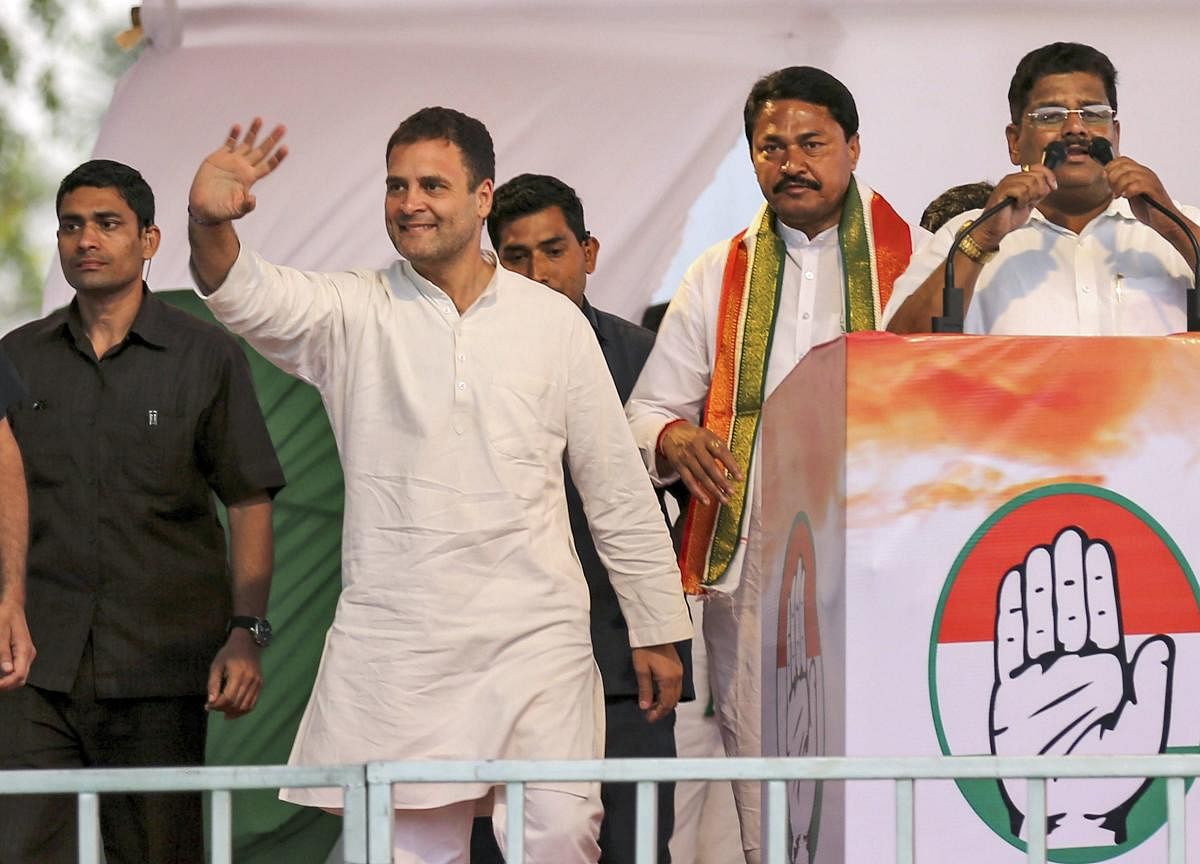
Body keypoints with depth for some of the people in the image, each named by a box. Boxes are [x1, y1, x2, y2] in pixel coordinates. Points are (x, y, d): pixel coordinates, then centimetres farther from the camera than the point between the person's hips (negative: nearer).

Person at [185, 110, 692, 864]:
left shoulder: (554, 322, 8)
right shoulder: (355, 315, 5)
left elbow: (619, 489, 13)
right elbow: (251, 297, -15)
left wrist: (658, 631, 14)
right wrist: (211, 224, -37)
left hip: (533, 639, 0)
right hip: (390, 642, 0)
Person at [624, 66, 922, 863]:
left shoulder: (915, 258, 7)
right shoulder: (720, 276, 18)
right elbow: (649, 410, 20)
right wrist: (674, 438, -2)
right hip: (750, 558, 3)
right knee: (766, 798, -2)